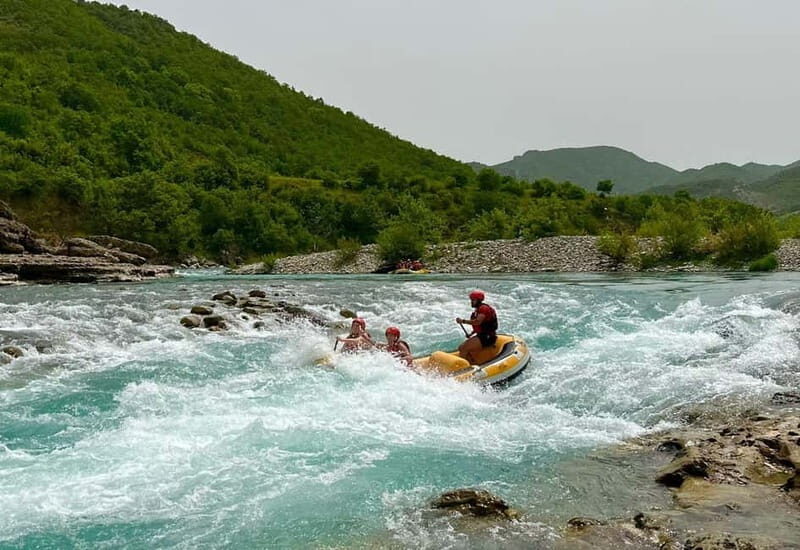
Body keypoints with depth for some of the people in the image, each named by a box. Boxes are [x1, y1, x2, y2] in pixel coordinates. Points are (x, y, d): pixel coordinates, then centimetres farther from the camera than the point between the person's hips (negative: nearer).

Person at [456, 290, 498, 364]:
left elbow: (477, 322, -29)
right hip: (481, 335, 10)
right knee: (460, 348, 0)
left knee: (464, 349, -21)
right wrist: (471, 334, 6)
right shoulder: (477, 310, 17)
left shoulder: (484, 308, -14)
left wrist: (463, 321, -27)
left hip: (488, 337, -10)